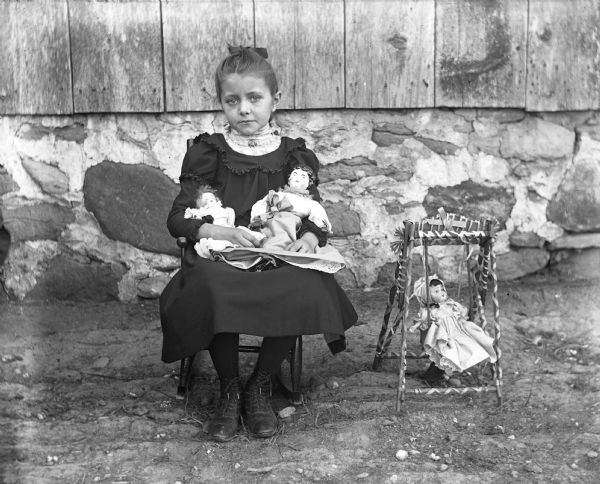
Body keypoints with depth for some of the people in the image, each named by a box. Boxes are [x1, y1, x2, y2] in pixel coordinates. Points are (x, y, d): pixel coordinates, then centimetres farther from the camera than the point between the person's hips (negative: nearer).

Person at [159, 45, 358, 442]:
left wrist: (309, 238, -15)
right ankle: (229, 390, -9)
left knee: (305, 289, -34)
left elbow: (316, 218, 10)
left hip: (281, 260, 1)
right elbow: (177, 219, 2)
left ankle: (259, 388, -6)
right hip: (221, 260, -1)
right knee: (213, 289, -38)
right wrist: (223, 233, -17)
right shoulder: (208, 155, 8)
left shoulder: (294, 157, 12)